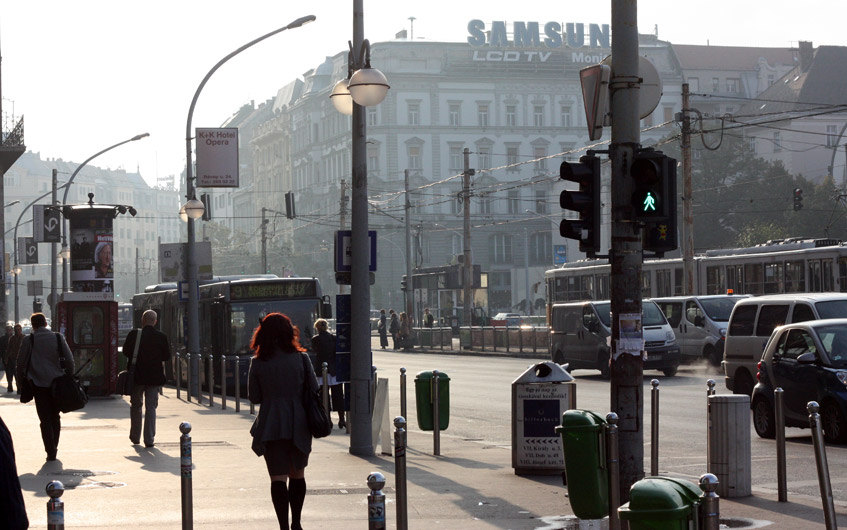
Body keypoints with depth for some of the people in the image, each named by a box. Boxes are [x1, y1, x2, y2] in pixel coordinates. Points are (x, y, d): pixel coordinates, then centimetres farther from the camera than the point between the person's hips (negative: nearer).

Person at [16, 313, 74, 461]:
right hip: (57, 383, 2)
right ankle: (54, 448, 21)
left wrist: (20, 382, 10)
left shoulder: (28, 341, -3)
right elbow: (69, 360, 2)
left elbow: (21, 363, -1)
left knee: (45, 419, 2)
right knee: (55, 417, 18)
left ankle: (51, 452, -4)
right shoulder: (58, 338, 2)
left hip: (39, 384, -2)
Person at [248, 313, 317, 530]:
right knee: (297, 475, 16)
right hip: (298, 426, 1)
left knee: (278, 477, 1)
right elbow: (314, 389, 1)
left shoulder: (258, 363, -5)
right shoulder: (301, 359, -5)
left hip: (271, 427, -1)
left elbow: (254, 397, 1)